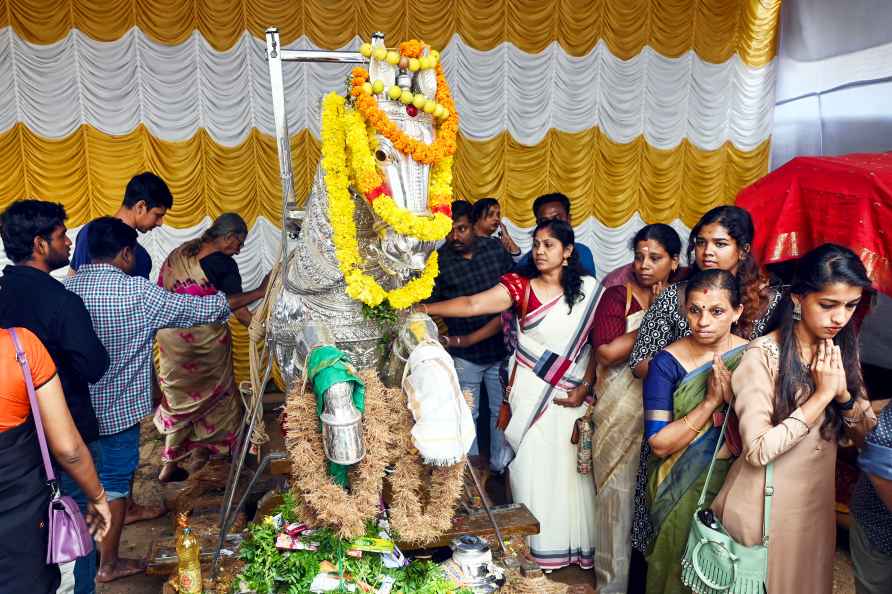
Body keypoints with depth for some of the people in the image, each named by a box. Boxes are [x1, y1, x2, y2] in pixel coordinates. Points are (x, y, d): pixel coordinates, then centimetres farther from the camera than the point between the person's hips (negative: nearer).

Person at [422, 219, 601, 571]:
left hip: (572, 396, 1)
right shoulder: (520, 287, -3)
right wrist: (423, 308, -26)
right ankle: (537, 546, 20)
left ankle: (576, 543, 25)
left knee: (572, 468, 6)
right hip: (532, 393, -1)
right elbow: (472, 304, -15)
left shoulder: (589, 289, 2)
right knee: (532, 467, 3)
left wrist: (584, 387, -5)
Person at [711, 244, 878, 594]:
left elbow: (868, 437, 2)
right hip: (765, 509, -5)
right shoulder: (764, 355, -19)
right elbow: (757, 450, -26)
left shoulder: (843, 350, 1)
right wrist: (822, 394, -22)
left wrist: (844, 394, -17)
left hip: (818, 506, 6)